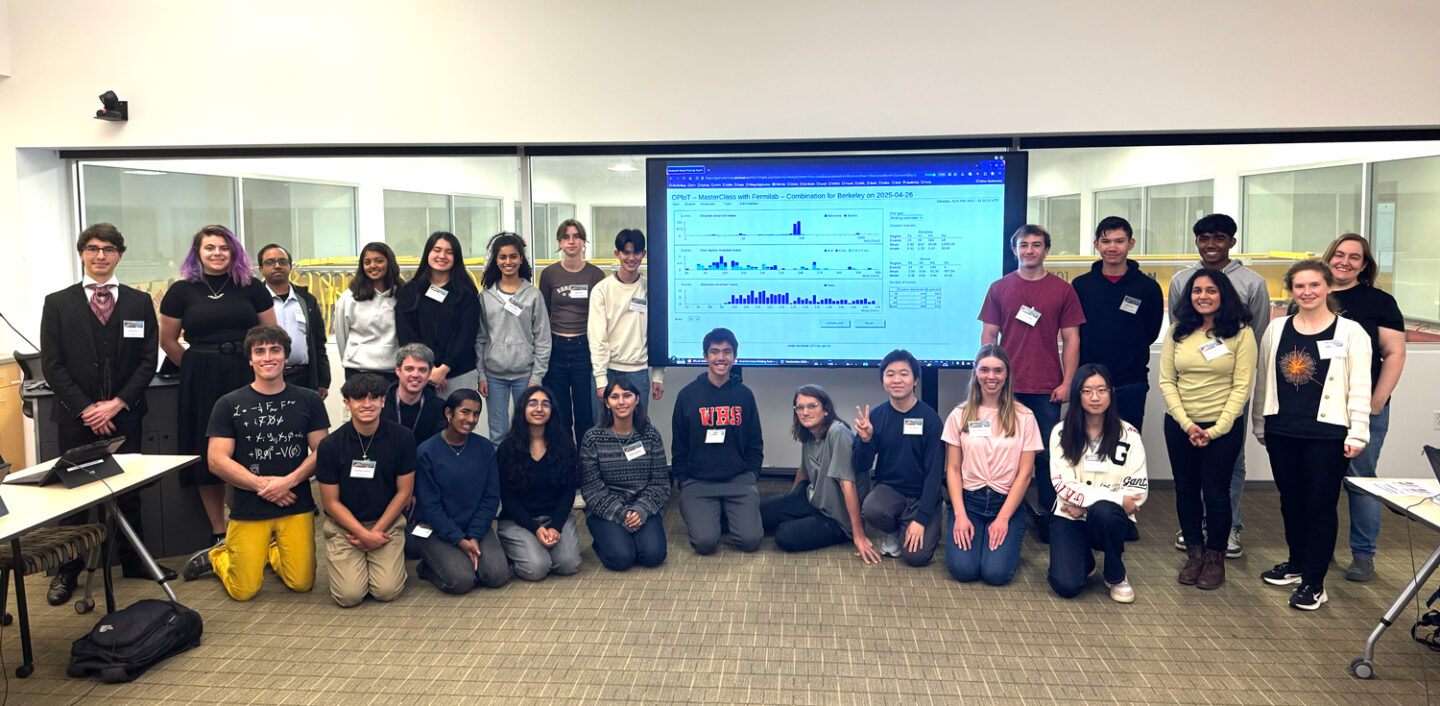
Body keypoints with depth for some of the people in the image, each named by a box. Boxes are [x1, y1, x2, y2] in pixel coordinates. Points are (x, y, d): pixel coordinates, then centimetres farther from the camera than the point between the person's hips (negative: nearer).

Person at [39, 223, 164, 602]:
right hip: (76, 416, -1)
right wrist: (85, 409, -10)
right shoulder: (58, 303, 5)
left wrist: (118, 403, -9)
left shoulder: (139, 302, 7)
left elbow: (148, 360, 2)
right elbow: (52, 364, -1)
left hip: (124, 415, 1)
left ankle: (133, 560, 18)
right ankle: (68, 569, 15)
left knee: (128, 490, 7)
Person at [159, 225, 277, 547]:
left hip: (246, 377, 0)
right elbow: (168, 341, 10)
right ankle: (218, 533, 15)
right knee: (208, 456, 4)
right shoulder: (182, 291, 4)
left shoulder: (251, 287, 5)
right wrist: (199, 368, 9)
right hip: (202, 383, 0)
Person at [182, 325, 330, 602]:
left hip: (297, 507, 1)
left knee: (301, 584, -5)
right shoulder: (229, 405, 3)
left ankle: (272, 551, 25)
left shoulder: (308, 400, 6)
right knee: (243, 591, -4)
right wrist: (261, 485, -11)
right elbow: (217, 461, -3)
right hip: (248, 509, -1)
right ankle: (215, 556, 28)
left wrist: (288, 481, -12)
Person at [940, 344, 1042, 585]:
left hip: (1007, 502, -1)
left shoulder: (1024, 418, 2)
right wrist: (960, 515, -9)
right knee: (963, 569, -20)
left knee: (996, 573, -20)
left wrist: (1003, 518, -10)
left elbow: (1024, 473, -1)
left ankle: (1008, 538, 12)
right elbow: (953, 469, 3)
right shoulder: (960, 416, 5)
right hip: (968, 500, 1)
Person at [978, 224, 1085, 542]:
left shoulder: (1062, 290, 4)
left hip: (1047, 389, -1)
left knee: (1047, 453, 2)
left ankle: (1046, 515, 14)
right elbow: (988, 335, 8)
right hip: (1007, 386, 1)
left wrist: (1067, 382, -2)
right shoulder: (999, 288, 7)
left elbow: (1071, 339, 5)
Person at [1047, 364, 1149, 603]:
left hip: (1112, 519, 0)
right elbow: (1063, 485, -9)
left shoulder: (1128, 435, 0)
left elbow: (1138, 492, -5)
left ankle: (1116, 576, -7)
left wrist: (1086, 505, -15)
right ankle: (1084, 556, 16)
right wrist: (1116, 498, -19)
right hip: (1070, 517, 0)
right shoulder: (1062, 433, -1)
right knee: (1066, 585, -23)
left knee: (1103, 512, -37)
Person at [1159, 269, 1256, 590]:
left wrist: (1216, 429, -13)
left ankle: (1215, 556, 22)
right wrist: (1186, 424, -10)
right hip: (1180, 424, 3)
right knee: (1186, 490, 11)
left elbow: (1242, 386, -8)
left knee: (1216, 493, 3)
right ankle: (1194, 551, 28)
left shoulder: (1240, 333, -5)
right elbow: (1166, 380, 0)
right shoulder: (1178, 331, 3)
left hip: (1223, 426, -3)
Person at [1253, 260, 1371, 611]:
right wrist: (1260, 425, 16)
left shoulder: (1350, 332, -3)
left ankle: (1314, 582, 10)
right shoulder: (1277, 330, 8)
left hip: (1327, 434, -4)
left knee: (1320, 506, 1)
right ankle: (1297, 563, 33)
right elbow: (1263, 381, 14)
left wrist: (1357, 434, -10)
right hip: (1282, 432, 4)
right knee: (1291, 502, 15)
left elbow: (1359, 388, -5)